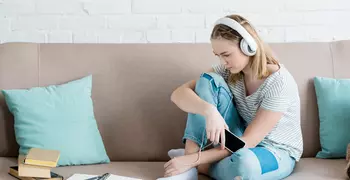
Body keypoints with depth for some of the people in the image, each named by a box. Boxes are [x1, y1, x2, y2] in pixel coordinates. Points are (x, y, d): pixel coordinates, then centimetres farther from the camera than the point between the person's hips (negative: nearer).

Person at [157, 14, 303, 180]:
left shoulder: (279, 82, -26)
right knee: (209, 80, -18)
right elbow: (179, 94, -17)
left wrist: (193, 160, -30)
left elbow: (248, 141, -26)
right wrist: (209, 111, -39)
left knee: (244, 162, -44)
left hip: (277, 152, -5)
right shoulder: (229, 70, -9)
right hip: (239, 143, 5)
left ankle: (198, 166, -9)